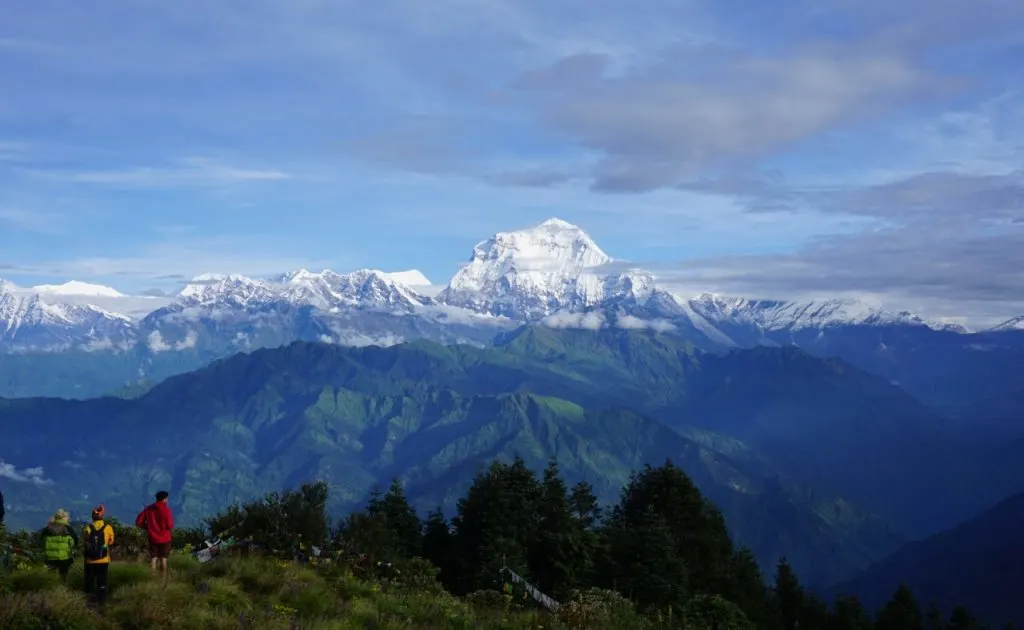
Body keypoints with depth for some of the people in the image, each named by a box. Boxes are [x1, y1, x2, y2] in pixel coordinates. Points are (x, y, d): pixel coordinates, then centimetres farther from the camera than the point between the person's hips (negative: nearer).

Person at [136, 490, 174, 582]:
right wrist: (170, 528, 6)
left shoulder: (148, 509, 0)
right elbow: (170, 525, -17)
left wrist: (148, 526, 12)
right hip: (165, 538, -3)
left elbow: (138, 522, 0)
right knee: (163, 559, 7)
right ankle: (163, 580, 11)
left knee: (153, 559, 11)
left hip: (153, 538, 3)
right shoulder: (166, 509, -14)